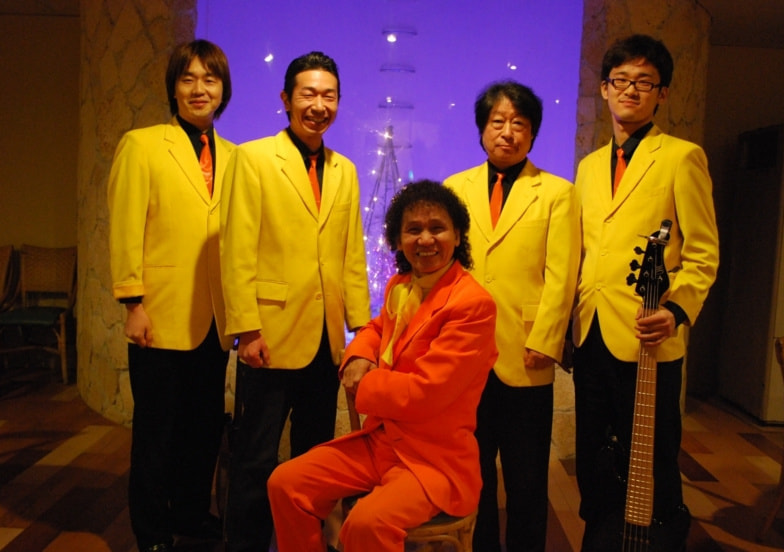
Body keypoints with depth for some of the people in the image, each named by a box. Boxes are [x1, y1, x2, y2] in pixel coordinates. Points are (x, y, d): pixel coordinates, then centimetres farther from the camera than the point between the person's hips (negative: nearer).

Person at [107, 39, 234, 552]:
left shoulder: (232, 156, 11)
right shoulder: (141, 145, 0)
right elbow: (125, 231, -6)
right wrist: (134, 303, -11)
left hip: (215, 320, 4)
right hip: (163, 317, -4)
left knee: (205, 426, 14)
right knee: (157, 429, 8)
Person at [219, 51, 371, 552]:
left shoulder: (345, 172, 12)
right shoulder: (253, 158, -2)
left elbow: (353, 255, 11)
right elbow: (238, 251, -8)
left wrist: (360, 326, 5)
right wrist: (246, 328, -14)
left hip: (328, 341, 5)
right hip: (273, 336, -5)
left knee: (316, 456, 15)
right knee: (257, 459, 5)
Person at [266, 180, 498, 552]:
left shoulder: (474, 304, -18)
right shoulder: (398, 287, 6)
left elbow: (426, 391, -22)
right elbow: (377, 327, 26)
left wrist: (362, 385, -8)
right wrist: (358, 359, 3)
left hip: (435, 456, -7)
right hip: (379, 439, 7)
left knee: (368, 522, -31)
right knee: (286, 483, -3)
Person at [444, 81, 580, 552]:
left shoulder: (557, 193, 5)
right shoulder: (455, 189, 11)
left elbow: (560, 277, -3)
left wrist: (543, 343, -11)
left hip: (524, 359, -2)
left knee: (526, 479, 9)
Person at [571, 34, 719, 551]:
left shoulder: (682, 157, -1)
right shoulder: (589, 166, 16)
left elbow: (704, 253, -4)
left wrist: (677, 309, -19)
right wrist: (568, 320, 10)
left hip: (647, 339, -5)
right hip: (590, 335, 6)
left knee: (652, 466, 4)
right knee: (593, 461, 15)